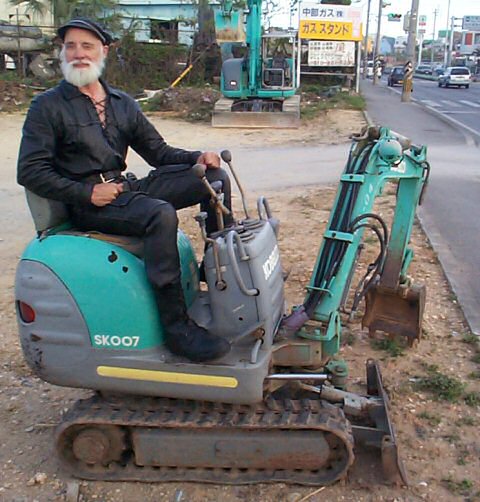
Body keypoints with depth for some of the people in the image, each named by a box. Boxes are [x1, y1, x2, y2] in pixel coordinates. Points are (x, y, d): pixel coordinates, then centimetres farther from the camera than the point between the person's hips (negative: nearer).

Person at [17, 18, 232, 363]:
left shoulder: (123, 104, 16)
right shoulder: (48, 107, 0)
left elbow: (158, 152, 16)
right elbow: (30, 171, -6)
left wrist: (196, 158, -4)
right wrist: (86, 193, -17)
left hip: (127, 188, 6)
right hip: (87, 204, -6)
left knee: (215, 177, -5)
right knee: (161, 214, -35)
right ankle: (177, 328, -31)